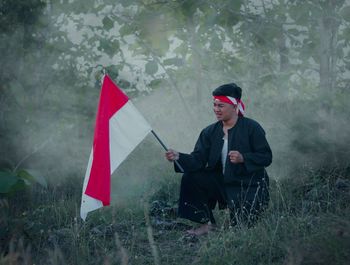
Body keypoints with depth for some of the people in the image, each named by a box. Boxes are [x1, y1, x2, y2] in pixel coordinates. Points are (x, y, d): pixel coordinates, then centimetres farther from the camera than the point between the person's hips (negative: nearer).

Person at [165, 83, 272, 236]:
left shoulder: (251, 128, -12)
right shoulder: (210, 132, 1)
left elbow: (266, 157, -12)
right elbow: (198, 160, -8)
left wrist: (243, 158, -28)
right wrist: (178, 157, -27)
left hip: (249, 187, -5)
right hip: (222, 182, 5)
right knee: (191, 178, -15)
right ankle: (206, 223, -3)